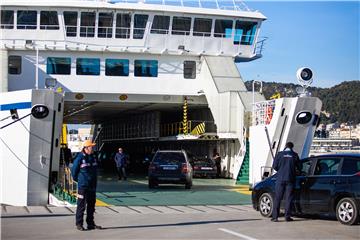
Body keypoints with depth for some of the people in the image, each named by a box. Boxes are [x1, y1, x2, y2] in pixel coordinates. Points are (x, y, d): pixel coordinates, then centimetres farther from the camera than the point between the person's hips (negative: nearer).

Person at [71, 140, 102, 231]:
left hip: (92, 186, 7)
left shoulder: (92, 158, 11)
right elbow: (74, 171, -4)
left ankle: (90, 224, 19)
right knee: (81, 206, -2)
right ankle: (79, 224, 6)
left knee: (91, 206, 11)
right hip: (83, 186, -7)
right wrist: (78, 180, 6)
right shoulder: (79, 158, -11)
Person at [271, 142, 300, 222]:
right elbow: (298, 166, 9)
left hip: (280, 179, 0)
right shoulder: (294, 155, 3)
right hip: (290, 179, 0)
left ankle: (275, 216, 2)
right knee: (288, 198, 5)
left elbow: (274, 166, 0)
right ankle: (287, 216, 3)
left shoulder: (279, 154, 0)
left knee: (277, 198, 3)